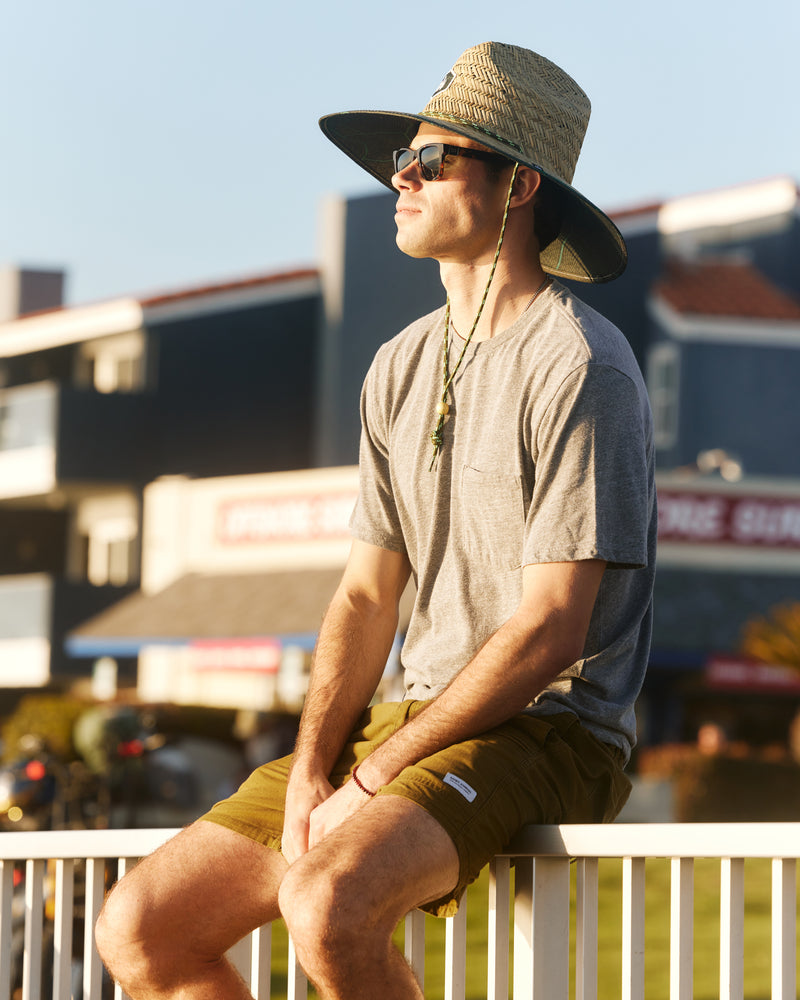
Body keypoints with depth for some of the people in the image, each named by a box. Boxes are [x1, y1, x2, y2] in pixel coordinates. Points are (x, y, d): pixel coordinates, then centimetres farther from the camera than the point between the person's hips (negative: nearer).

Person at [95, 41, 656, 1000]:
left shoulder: (579, 366, -12)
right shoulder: (401, 367, 14)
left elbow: (550, 631, -16)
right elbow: (366, 597, 12)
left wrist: (370, 781, -15)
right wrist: (309, 772, -5)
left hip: (545, 738, -8)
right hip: (413, 723, 8)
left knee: (327, 904, -35)